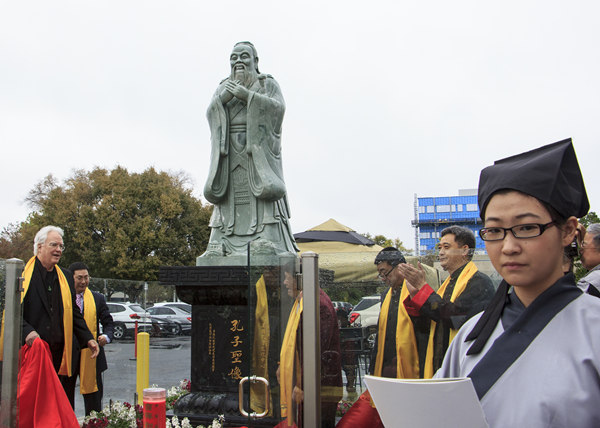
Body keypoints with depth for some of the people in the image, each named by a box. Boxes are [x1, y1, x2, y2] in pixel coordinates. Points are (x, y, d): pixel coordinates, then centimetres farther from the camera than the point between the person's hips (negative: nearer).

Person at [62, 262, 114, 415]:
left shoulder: (98, 298, 6)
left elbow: (108, 322, 8)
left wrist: (107, 336, -13)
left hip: (90, 354, 1)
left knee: (93, 397, 4)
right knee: (65, 395, 11)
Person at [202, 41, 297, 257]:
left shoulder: (267, 83, 9)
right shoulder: (224, 87, 19)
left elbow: (277, 107, -8)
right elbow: (211, 113, 5)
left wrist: (247, 95, -18)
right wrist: (223, 97, -16)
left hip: (259, 150, -3)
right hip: (231, 152, 3)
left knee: (263, 192, -15)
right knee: (228, 195, -5)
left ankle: (268, 239, -20)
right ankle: (219, 243, -10)